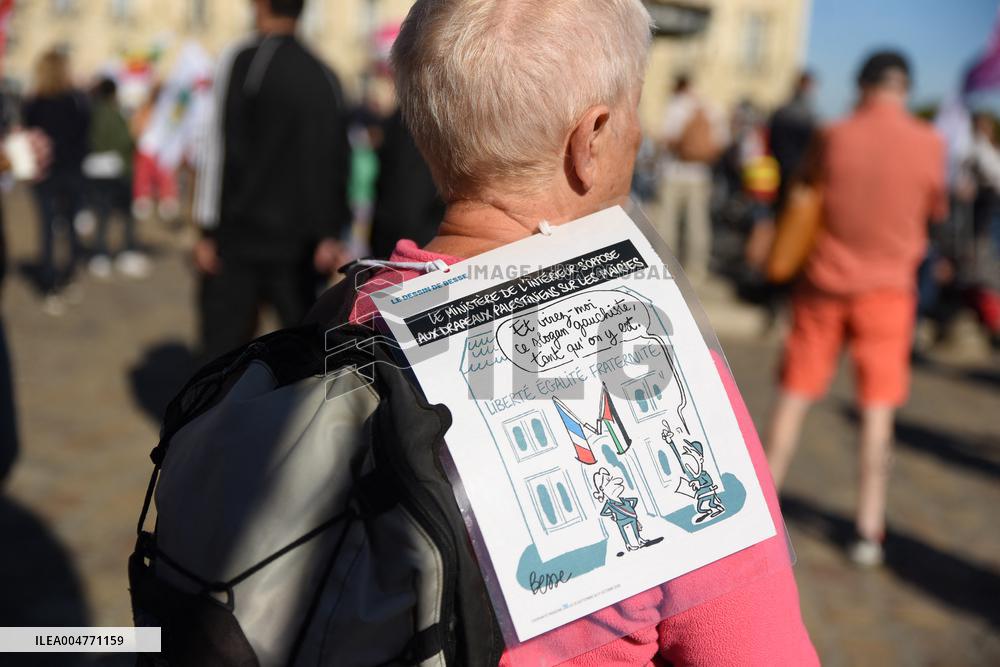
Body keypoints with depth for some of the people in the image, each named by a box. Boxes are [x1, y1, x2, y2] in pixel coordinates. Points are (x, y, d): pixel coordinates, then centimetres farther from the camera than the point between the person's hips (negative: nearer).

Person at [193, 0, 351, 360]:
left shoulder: (243, 62, -5)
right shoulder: (325, 77, 9)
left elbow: (223, 147, -9)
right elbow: (337, 162, 7)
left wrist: (208, 229, -7)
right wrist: (330, 234, 9)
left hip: (240, 234, -4)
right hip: (297, 239, 5)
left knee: (224, 344, 1)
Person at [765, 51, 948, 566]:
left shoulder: (836, 137, -7)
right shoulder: (927, 144, -8)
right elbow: (937, 210, 6)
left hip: (825, 282, 1)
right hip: (887, 287, 0)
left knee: (796, 396, 11)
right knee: (878, 409, 6)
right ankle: (869, 529, 9)